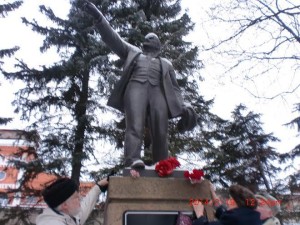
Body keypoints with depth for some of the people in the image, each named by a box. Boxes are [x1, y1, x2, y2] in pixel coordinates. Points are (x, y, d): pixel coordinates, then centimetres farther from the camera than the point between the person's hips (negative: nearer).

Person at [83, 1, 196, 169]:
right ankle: (133, 160, -39)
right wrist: (98, 16, 9)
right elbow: (113, 38, 22)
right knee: (135, 125, -24)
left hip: (158, 91, 1)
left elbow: (174, 87, 22)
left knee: (161, 132, -14)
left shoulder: (166, 63, 33)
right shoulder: (133, 52, 33)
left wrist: (181, 108, 5)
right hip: (136, 87, -1)